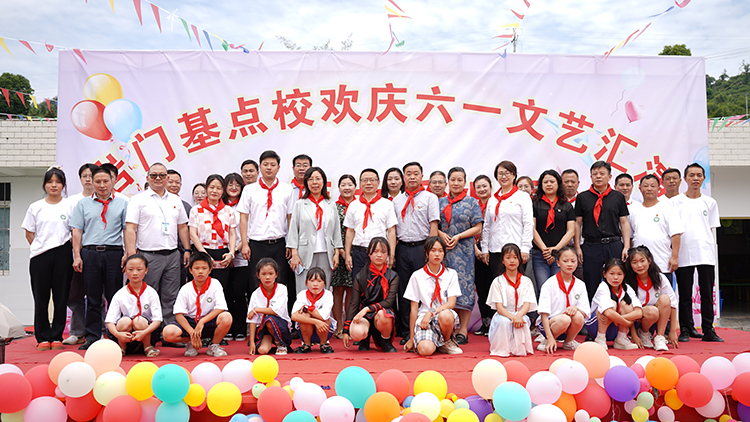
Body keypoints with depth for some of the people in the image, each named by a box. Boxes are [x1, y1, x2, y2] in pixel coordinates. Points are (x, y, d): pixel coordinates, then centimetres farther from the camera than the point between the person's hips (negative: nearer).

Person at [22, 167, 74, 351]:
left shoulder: (69, 207, 4)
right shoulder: (35, 207, 9)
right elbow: (29, 233, 11)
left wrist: (74, 254, -2)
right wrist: (39, 248, 1)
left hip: (62, 255, -1)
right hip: (40, 256, 1)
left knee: (61, 297, 3)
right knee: (41, 298, 3)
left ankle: (57, 337, 12)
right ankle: (43, 338, 12)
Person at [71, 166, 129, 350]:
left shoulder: (122, 203, 11)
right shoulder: (83, 204, 13)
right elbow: (77, 231, 9)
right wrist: (77, 256, 0)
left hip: (114, 253, -1)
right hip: (89, 253, 1)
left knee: (114, 296, 1)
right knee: (92, 297, 4)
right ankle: (92, 336, 10)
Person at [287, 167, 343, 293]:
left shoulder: (331, 205, 13)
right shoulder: (300, 204, 6)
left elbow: (337, 231, 12)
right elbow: (293, 230, 3)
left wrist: (336, 254, 5)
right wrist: (294, 254, -5)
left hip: (326, 255, 2)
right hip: (305, 255, -2)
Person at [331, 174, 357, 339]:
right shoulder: (333, 207, 3)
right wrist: (341, 251, -10)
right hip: (337, 252, -1)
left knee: (351, 290, 4)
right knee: (338, 290, 1)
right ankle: (338, 327, 7)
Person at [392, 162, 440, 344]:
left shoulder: (430, 198, 4)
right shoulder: (396, 200, 15)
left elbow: (433, 225, -2)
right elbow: (392, 228, 15)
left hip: (422, 247, -3)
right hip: (402, 248, 4)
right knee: (403, 290, 5)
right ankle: (406, 331, 12)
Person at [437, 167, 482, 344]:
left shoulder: (472, 202, 4)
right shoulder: (441, 202, 14)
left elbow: (477, 228, -1)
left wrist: (458, 236, -11)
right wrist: (441, 235, -5)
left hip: (464, 250, -3)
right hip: (443, 250, 3)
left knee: (463, 285, -6)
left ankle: (463, 331, -1)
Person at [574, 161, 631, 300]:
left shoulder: (618, 197, 9)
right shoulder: (583, 197, 7)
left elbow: (624, 223, 9)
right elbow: (578, 223, 7)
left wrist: (626, 247, 0)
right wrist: (577, 247, -1)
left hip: (614, 246, 1)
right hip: (591, 246, 0)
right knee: (592, 287, 3)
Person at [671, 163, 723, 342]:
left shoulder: (710, 202, 12)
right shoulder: (675, 202, 6)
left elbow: (711, 228, 15)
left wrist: (705, 244, 2)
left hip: (705, 253, 2)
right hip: (683, 254, -1)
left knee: (707, 293, 1)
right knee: (685, 294, 2)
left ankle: (708, 330, 8)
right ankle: (686, 329, 9)